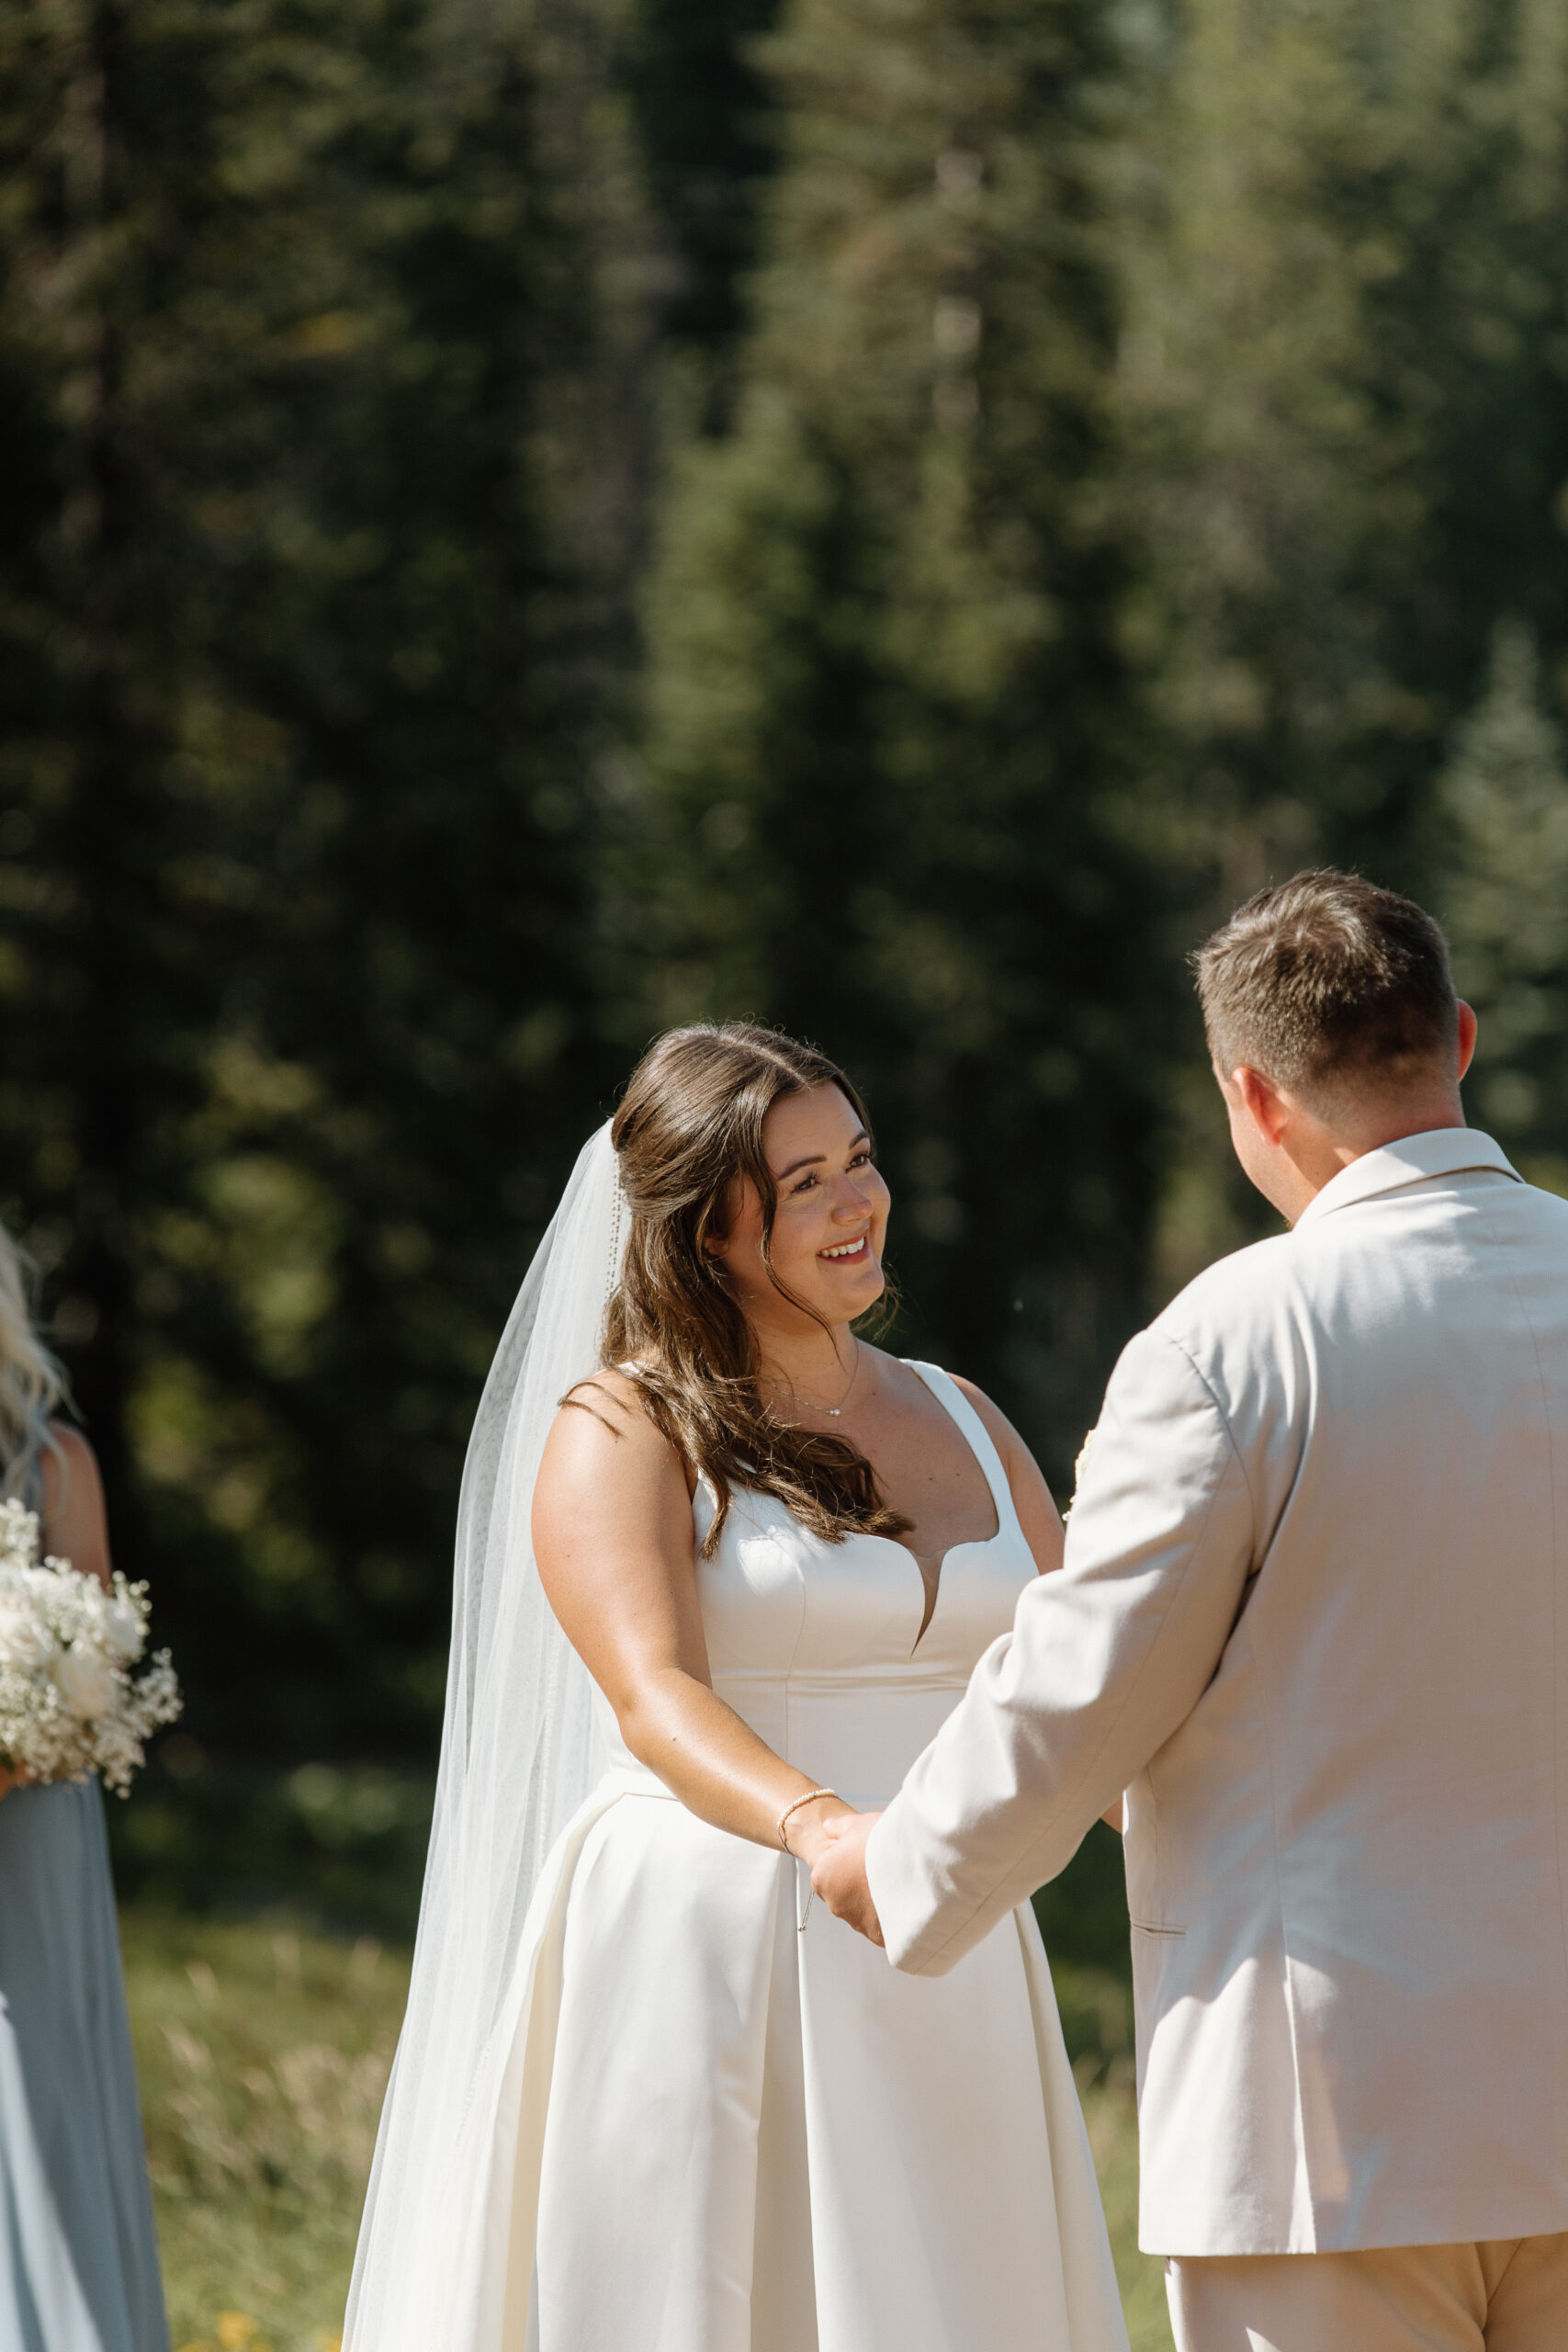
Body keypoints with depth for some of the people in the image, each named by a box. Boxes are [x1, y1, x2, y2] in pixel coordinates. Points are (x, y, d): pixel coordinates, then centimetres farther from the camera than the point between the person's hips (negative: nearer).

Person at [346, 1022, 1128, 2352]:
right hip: (699, 1977, -5)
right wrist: (822, 1830, -36)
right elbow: (657, 1696, -18)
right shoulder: (620, 1429, -2)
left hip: (935, 1989, 5)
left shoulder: (962, 1425, 16)